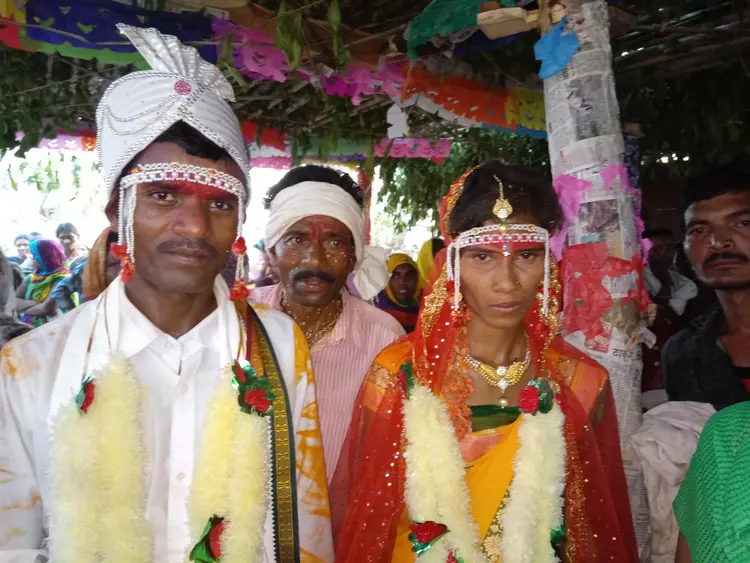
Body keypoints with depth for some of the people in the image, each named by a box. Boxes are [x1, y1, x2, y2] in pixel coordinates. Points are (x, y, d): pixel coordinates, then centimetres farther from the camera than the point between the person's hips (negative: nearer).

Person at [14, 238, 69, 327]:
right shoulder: (31, 277, 9)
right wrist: (37, 304, -16)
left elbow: (46, 308, -18)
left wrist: (24, 308, -1)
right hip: (26, 326, 6)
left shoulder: (61, 278, -9)